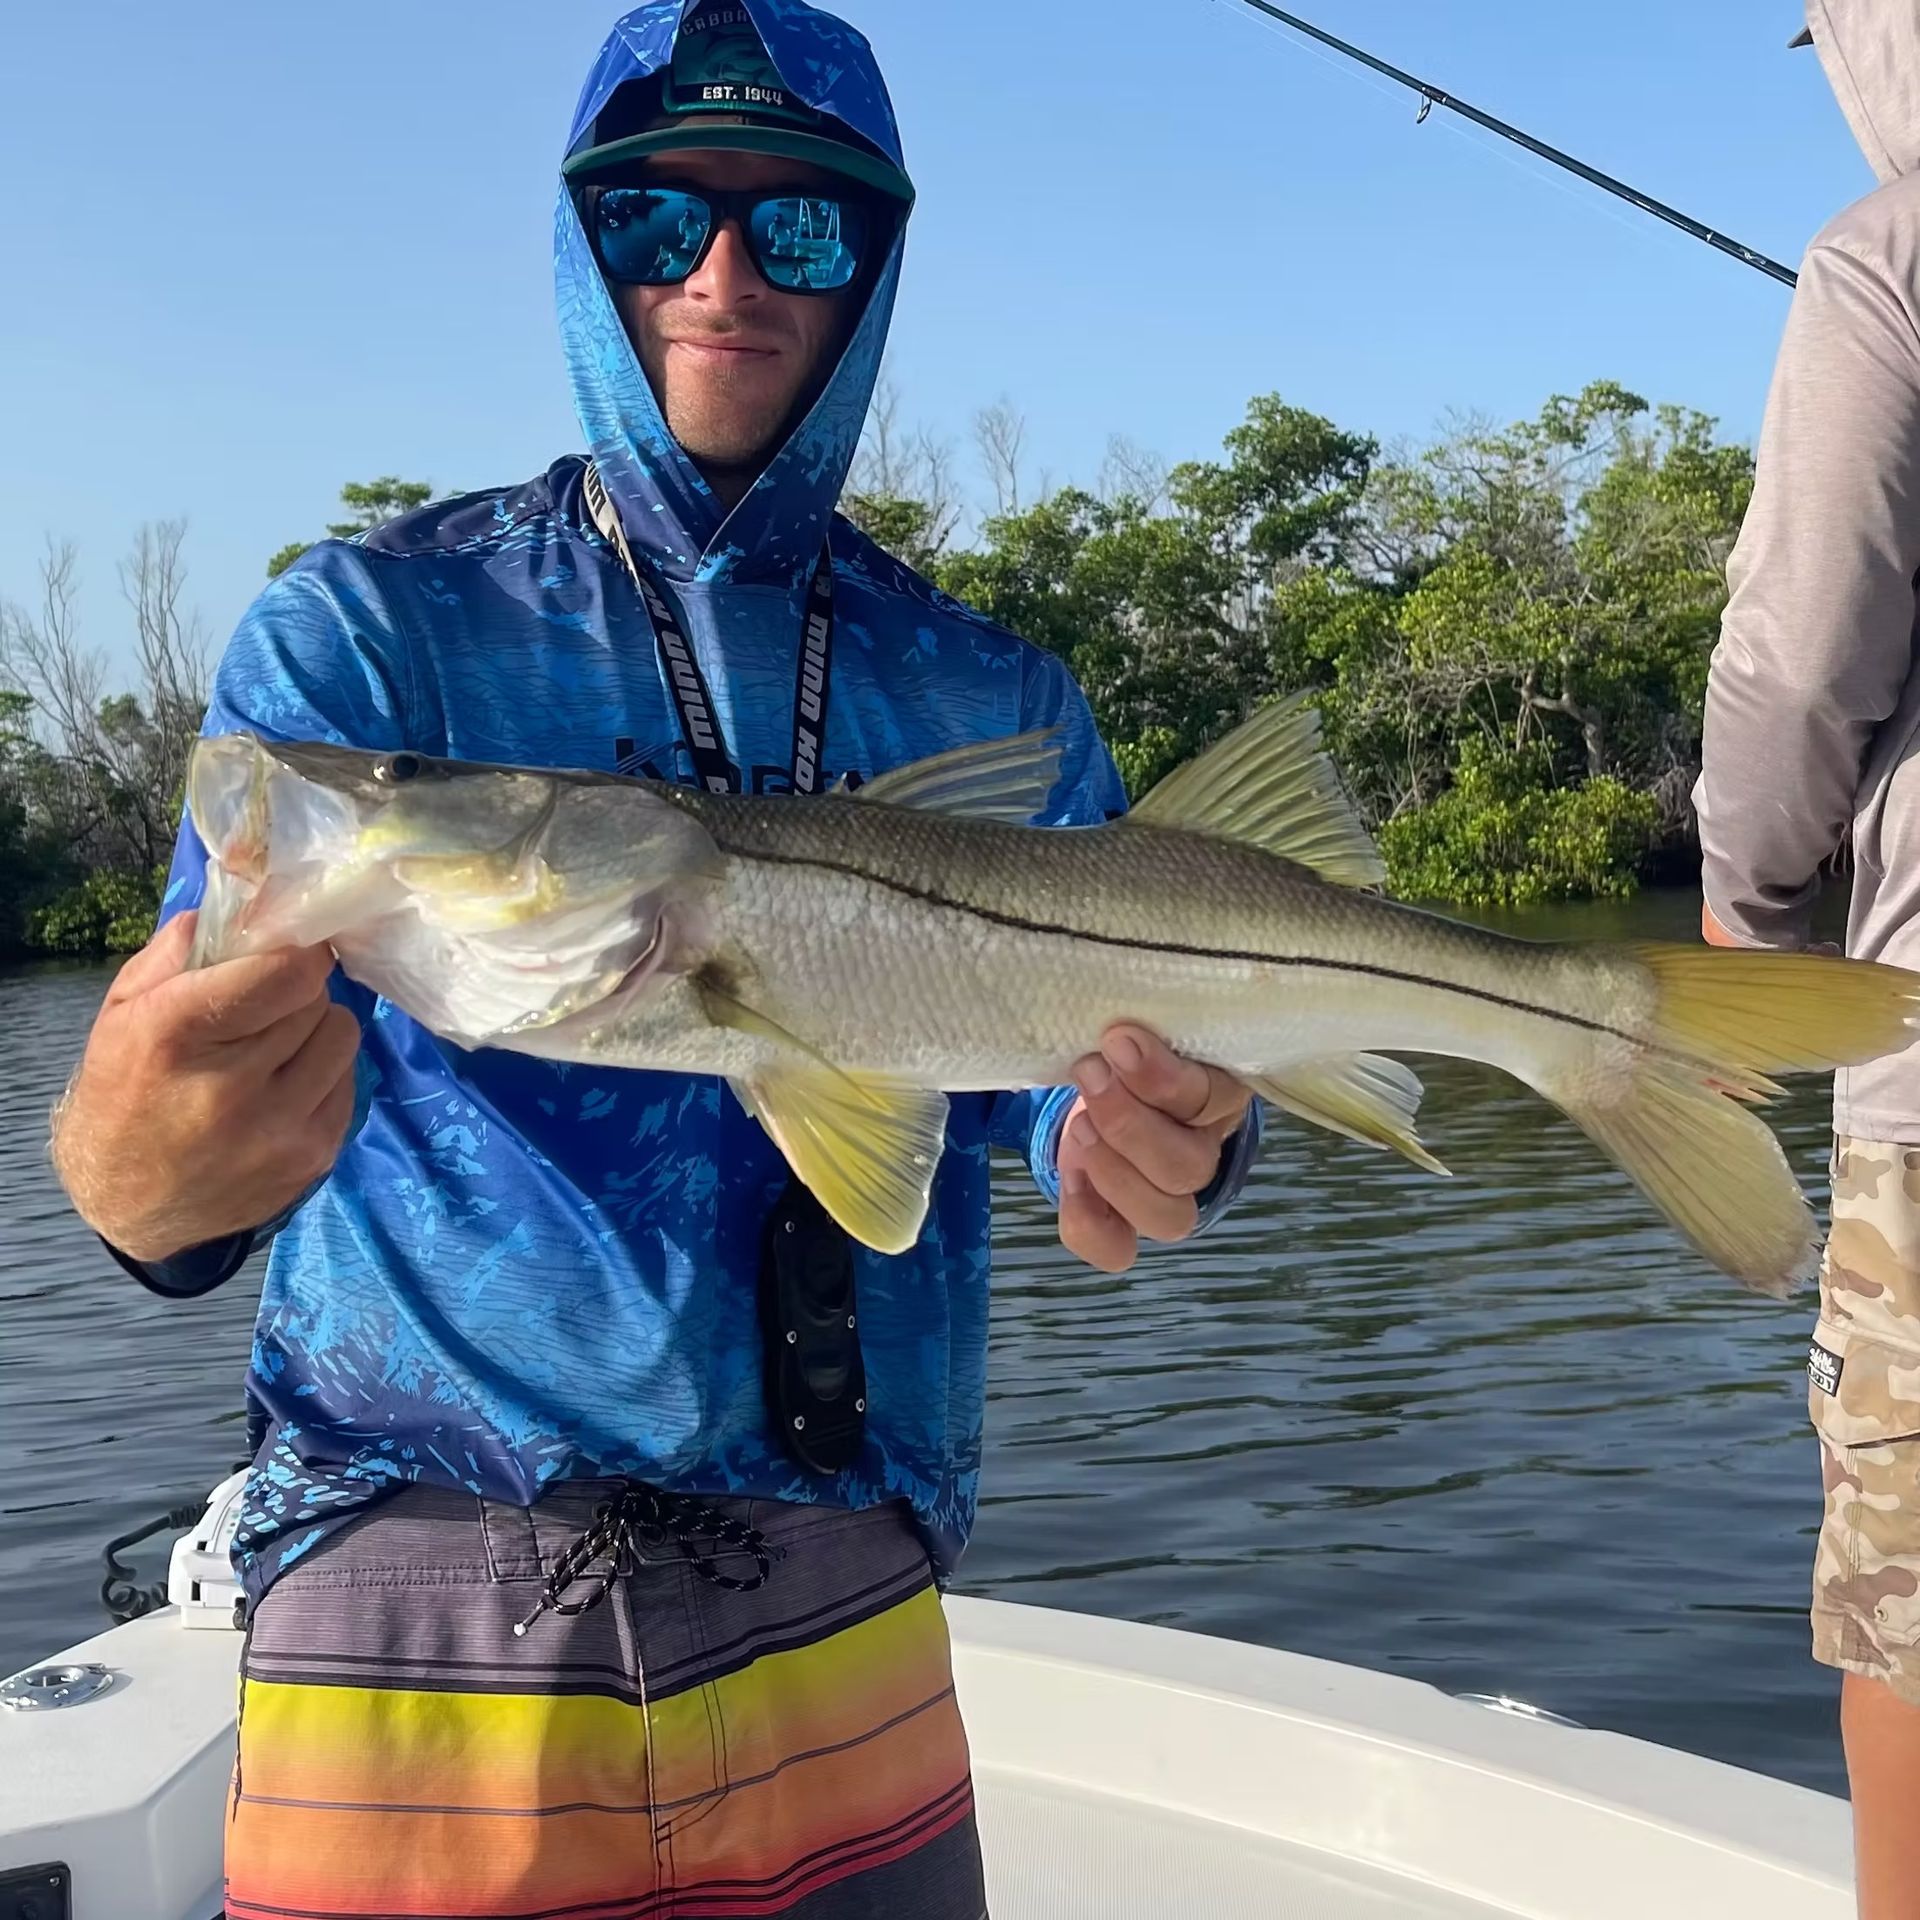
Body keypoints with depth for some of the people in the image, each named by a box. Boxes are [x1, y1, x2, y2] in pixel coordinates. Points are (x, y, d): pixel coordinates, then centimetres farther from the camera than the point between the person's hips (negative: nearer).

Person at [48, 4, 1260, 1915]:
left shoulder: (990, 701, 6)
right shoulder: (370, 627, -3)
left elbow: (1116, 1022, -3)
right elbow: (225, 1030, -15)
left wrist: (1147, 1141, -27)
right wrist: (138, 1165, -39)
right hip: (419, 1631, -2)